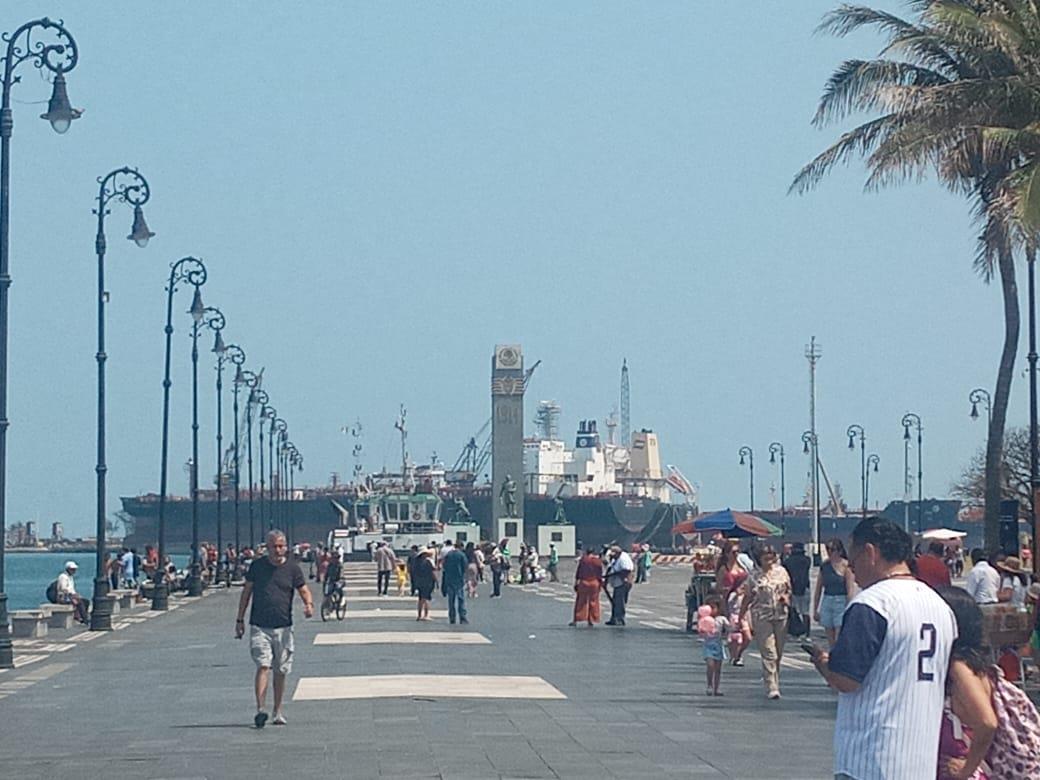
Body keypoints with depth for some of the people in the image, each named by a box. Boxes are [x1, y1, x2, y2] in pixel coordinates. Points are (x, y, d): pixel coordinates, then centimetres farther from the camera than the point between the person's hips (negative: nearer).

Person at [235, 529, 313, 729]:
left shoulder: (292, 568, 4)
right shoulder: (257, 566, 4)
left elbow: (303, 590, 5)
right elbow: (246, 592, 11)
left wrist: (308, 604, -19)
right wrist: (240, 619, 9)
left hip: (283, 627, 1)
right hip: (259, 627, -1)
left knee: (281, 671, 8)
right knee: (263, 666, -15)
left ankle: (277, 712, 20)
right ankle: (260, 710, -21)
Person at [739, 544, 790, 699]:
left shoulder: (781, 572, 6)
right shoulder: (754, 577, -1)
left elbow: (789, 589, 17)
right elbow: (748, 598, 5)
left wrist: (786, 597, -6)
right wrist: (740, 618, 5)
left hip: (780, 616, 4)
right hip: (762, 617, -4)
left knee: (778, 653, 9)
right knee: (768, 654, -10)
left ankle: (771, 679, 29)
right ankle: (772, 688, -12)